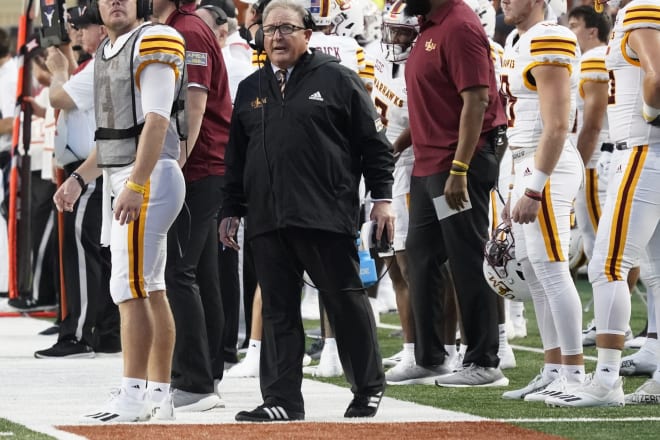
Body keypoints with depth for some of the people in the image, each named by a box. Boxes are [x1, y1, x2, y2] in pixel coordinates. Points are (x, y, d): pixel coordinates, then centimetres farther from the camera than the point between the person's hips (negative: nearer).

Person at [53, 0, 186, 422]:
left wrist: (135, 186, -25)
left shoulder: (153, 43, -11)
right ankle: (160, 395, 13)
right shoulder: (108, 53, 18)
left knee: (130, 289, -12)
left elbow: (156, 122, -19)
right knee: (151, 290, 10)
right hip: (122, 180, 9)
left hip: (149, 178, -9)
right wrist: (79, 178, 20)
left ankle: (133, 398, -12)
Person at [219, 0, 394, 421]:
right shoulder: (250, 90, 17)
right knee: (278, 311, 3)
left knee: (347, 302, 2)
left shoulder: (336, 79, 2)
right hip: (267, 221, 5)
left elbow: (373, 142, 1)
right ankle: (282, 399, 5)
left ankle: (369, 387, 15)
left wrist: (382, 197, -4)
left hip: (326, 215, -4)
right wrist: (231, 210, 17)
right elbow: (236, 158, 21)